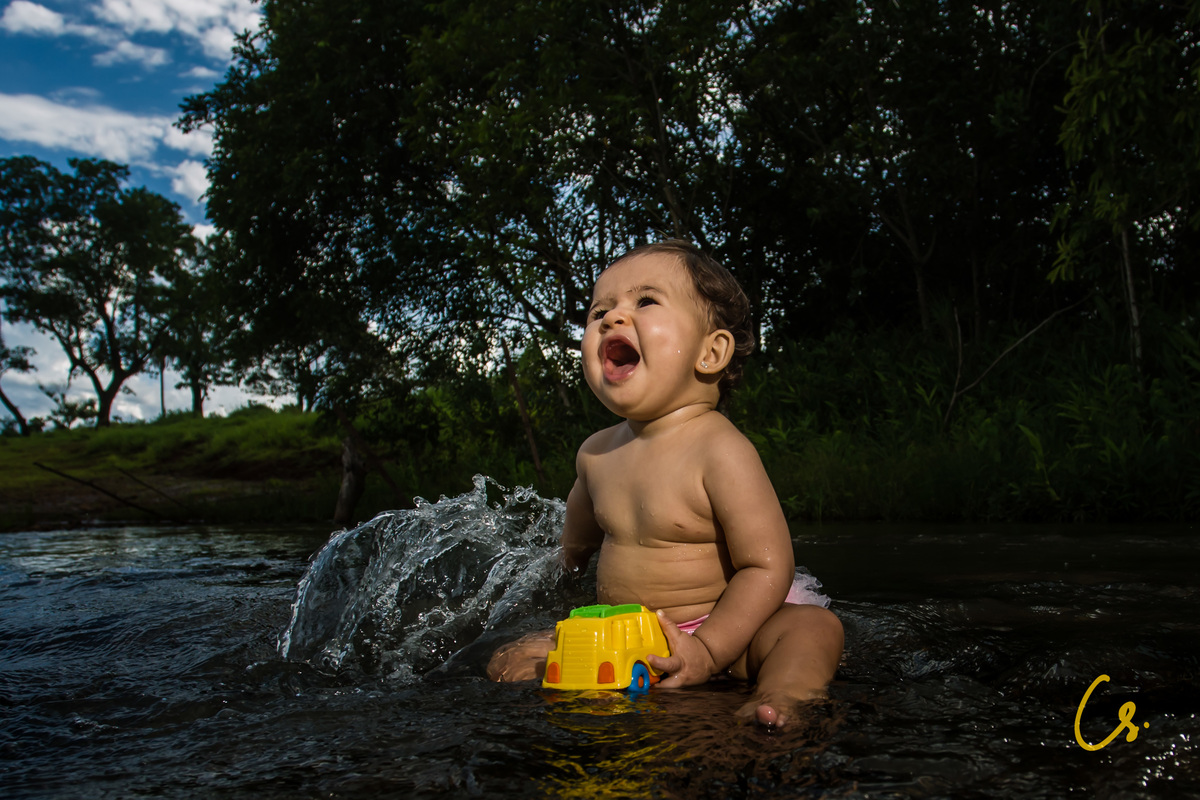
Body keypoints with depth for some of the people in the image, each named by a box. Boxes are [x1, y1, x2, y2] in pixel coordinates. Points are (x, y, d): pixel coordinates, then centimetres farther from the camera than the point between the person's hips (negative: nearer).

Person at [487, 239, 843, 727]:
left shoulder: (721, 451, -20)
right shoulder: (595, 453, 1)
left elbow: (767, 567, -20)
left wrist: (708, 650, -27)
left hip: (719, 631, -5)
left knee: (814, 627, -29)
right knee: (509, 663, -6)